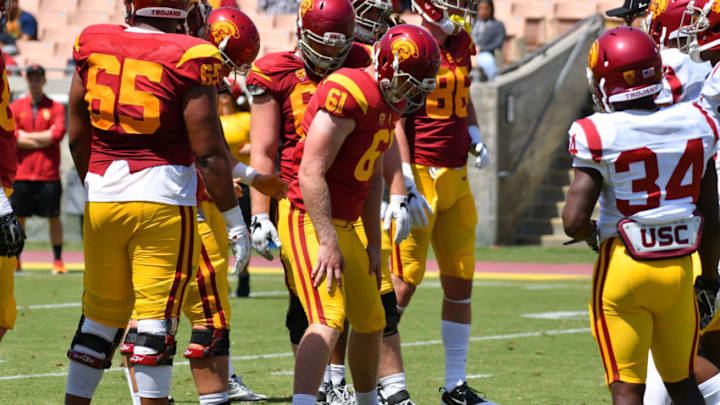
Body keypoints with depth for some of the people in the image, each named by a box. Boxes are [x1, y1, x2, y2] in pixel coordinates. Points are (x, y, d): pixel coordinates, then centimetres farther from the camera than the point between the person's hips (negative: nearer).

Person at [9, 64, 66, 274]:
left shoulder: (55, 107, 6)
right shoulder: (15, 107, 9)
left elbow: (58, 134, -10)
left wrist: (26, 136, -7)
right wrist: (43, 139, -8)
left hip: (48, 173, -1)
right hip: (21, 172, 1)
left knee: (54, 217, 0)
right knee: (18, 217, 2)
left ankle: (58, 260, 6)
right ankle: (15, 260, 11)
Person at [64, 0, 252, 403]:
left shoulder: (92, 48, 4)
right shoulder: (189, 60, -9)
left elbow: (77, 138, 12)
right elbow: (208, 152, -8)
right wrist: (234, 219, 2)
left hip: (102, 196, 4)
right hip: (164, 199, -4)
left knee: (101, 312, 14)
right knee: (157, 314, -1)